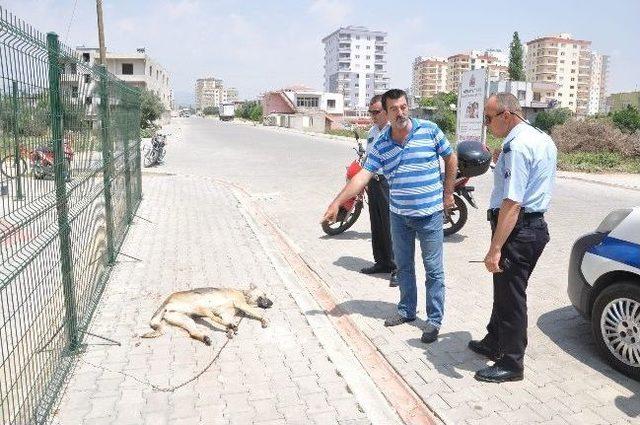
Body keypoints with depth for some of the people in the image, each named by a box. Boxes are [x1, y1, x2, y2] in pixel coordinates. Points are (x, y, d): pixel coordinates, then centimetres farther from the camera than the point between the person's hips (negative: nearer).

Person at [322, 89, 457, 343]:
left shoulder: (429, 130, -8)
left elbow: (451, 159, 3)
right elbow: (362, 176, -9)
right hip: (398, 215, 3)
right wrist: (337, 203, -17)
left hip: (429, 214, -3)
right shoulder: (380, 145, -2)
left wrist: (448, 194, 3)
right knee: (403, 266, 17)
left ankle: (435, 319, 19)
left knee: (433, 270, 5)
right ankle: (407, 310, 35)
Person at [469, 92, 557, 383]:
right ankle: (494, 343, 38)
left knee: (510, 296, 3)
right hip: (536, 225, 10)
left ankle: (511, 364, 18)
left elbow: (512, 203, -27)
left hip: (517, 231, -10)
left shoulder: (517, 146, -20)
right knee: (504, 290, 22)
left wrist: (495, 248, -27)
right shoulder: (544, 140, 11)